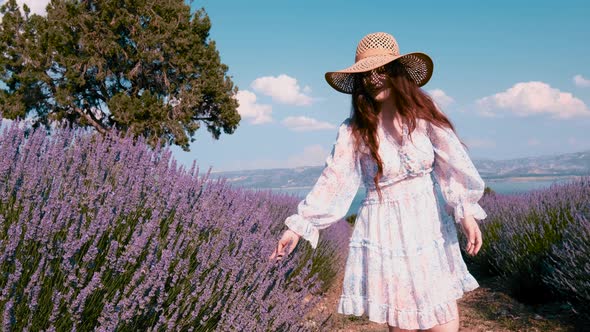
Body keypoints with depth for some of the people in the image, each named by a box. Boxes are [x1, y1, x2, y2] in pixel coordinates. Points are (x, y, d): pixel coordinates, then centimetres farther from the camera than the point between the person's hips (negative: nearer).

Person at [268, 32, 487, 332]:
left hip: (429, 227, 2)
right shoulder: (354, 130, -3)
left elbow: (452, 163, -5)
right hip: (383, 231, -1)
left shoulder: (423, 116, -1)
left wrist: (466, 210, -17)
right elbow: (333, 181, -5)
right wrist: (298, 226, -9)